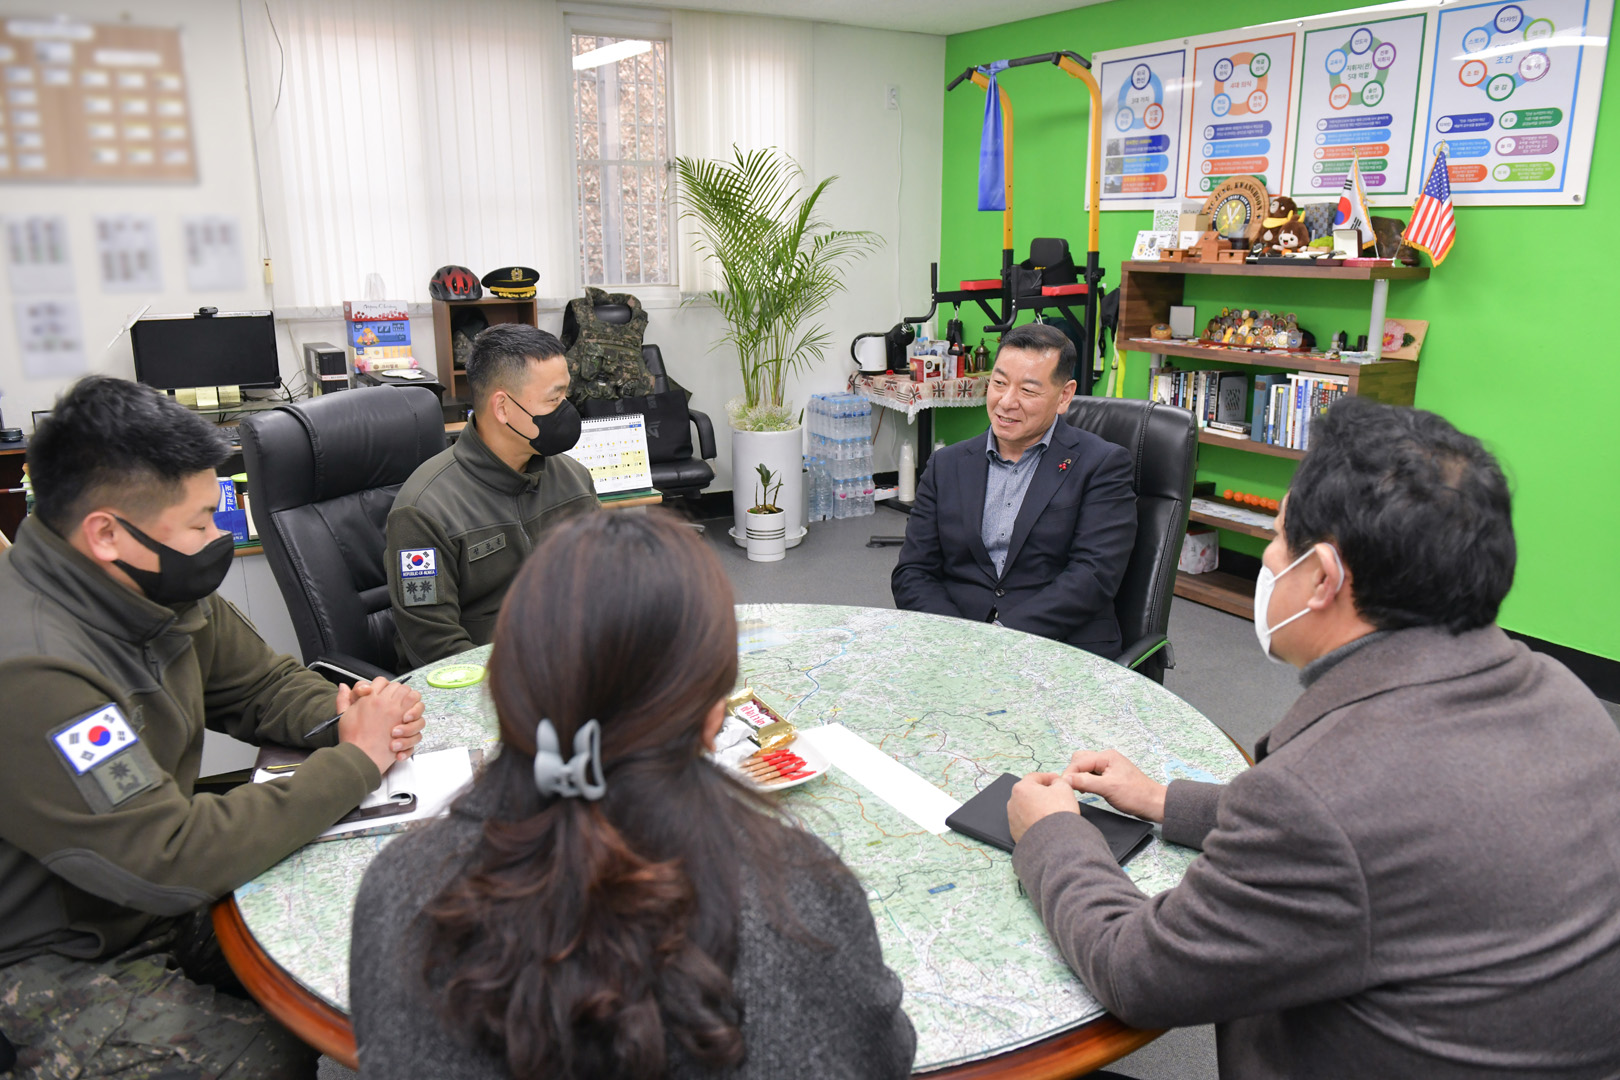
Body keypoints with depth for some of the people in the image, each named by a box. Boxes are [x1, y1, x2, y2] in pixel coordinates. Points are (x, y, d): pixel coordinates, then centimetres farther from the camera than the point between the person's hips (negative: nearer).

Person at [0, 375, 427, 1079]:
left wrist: (346, 719, -12)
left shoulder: (158, 594, -5)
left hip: (162, 903, 7)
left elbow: (263, 683, 10)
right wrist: (356, 761, -24)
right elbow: (169, 862, -32)